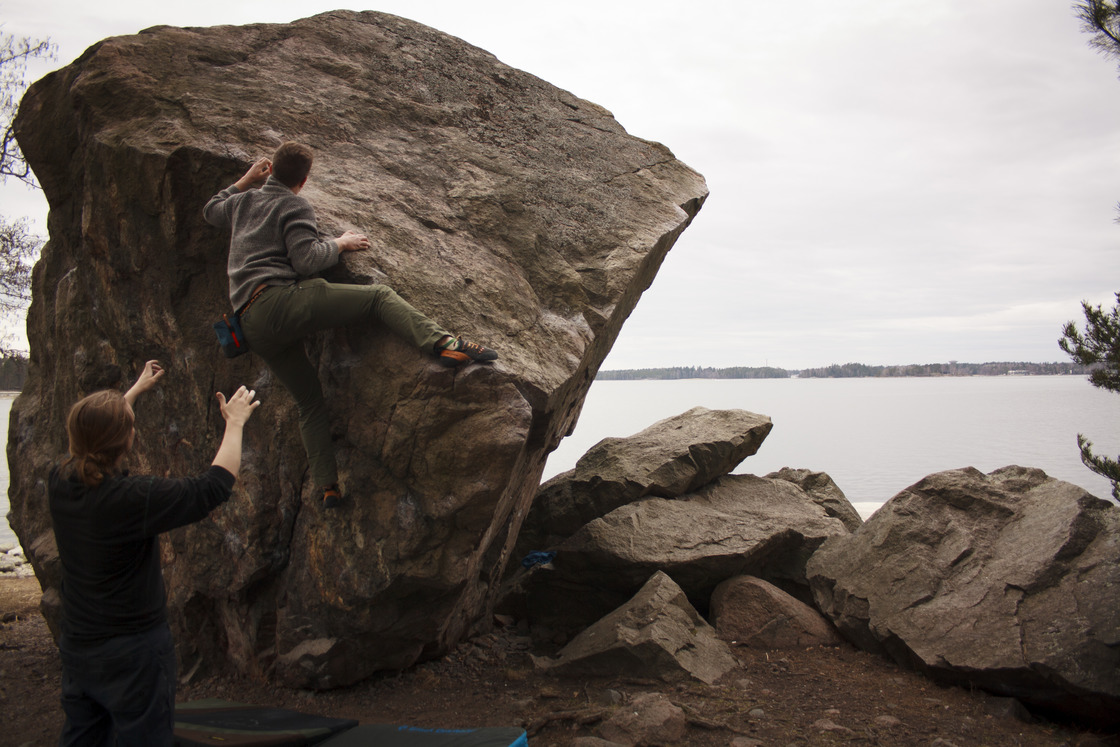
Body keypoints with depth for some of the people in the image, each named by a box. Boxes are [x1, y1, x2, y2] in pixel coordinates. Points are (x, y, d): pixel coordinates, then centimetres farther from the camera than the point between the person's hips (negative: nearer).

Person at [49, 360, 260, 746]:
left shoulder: (60, 482, -6)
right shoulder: (131, 497, -27)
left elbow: (94, 432, 15)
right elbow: (215, 485, -20)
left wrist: (137, 389, 29)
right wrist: (235, 423, -6)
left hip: (76, 647, 7)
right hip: (134, 652, -7)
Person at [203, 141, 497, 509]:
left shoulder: (241, 202, 26)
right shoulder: (295, 207, 5)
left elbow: (211, 210, 49)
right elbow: (305, 259, -11)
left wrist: (245, 180, 53)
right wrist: (340, 243, 5)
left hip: (254, 329, 7)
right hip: (280, 300, -7)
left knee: (310, 403, 14)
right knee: (379, 296, -10)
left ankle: (328, 488, 7)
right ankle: (444, 344, -35)